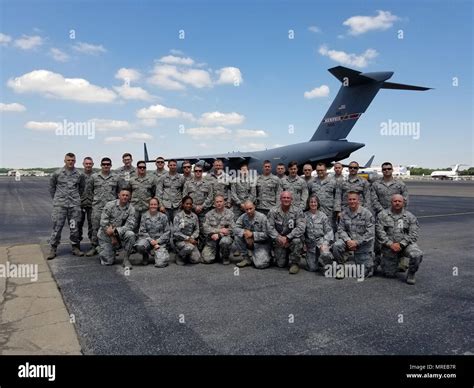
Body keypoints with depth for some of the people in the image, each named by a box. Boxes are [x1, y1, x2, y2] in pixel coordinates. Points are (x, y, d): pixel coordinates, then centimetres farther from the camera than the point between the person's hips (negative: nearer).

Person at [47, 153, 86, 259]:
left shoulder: (79, 175, 4)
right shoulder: (57, 173, 1)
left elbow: (82, 187, 17)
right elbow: (51, 186, 12)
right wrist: (55, 198, 10)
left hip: (74, 205, 1)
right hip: (60, 204, -1)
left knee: (74, 227, 6)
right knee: (57, 226, 0)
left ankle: (75, 248, 16)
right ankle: (53, 249, 9)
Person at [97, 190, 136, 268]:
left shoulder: (131, 209, -7)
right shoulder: (110, 205, -9)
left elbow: (130, 225, -15)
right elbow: (103, 222, -11)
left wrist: (115, 231, -29)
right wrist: (112, 237, -15)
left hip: (119, 234, 1)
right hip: (106, 235, -1)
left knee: (131, 234, -32)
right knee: (107, 262, -8)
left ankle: (126, 259, -15)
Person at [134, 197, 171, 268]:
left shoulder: (163, 216, 1)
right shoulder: (144, 216, 4)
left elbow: (167, 232, 0)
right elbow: (142, 231, -1)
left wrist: (157, 241, -11)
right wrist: (151, 241, -15)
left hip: (160, 241, -1)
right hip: (148, 239, 1)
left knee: (160, 263, -22)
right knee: (139, 246, -36)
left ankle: (162, 253, 15)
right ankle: (145, 255, 2)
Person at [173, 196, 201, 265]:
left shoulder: (194, 216, 6)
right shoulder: (178, 216, -8)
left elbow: (197, 230, 7)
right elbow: (176, 233, -12)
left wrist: (192, 238, -13)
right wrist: (188, 238, -18)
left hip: (191, 241, 4)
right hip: (179, 240, -4)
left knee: (196, 259, -12)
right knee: (189, 247, -36)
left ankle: (186, 254, 20)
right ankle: (180, 256, -4)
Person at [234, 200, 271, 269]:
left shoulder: (262, 217, -17)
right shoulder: (243, 217, -5)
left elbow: (266, 234, -17)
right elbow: (235, 229, -8)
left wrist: (252, 234, -25)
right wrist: (244, 232, -27)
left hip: (262, 244, -4)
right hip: (249, 243, 5)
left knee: (260, 265, -23)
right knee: (237, 237, -20)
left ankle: (266, 256, 14)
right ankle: (248, 256, -3)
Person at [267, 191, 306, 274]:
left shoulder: (298, 211, -8)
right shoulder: (273, 211, -3)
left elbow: (301, 228, -18)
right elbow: (270, 227, -9)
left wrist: (287, 238, -26)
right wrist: (279, 238, -25)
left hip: (292, 239, -1)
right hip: (279, 241, 1)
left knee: (296, 241, -35)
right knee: (281, 264, -8)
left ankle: (295, 263, -11)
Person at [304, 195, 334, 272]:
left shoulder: (322, 216, 2)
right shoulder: (304, 216, 4)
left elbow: (329, 231, -1)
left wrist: (325, 243, -15)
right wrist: (303, 243, -5)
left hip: (321, 239, -1)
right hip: (310, 244, 1)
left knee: (325, 255, -34)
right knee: (312, 268, -8)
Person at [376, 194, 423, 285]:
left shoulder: (410, 217, 3)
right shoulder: (382, 215, 1)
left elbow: (413, 235, -4)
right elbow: (379, 232, -8)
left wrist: (401, 244, -16)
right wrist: (390, 244, -16)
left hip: (406, 244, 0)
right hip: (389, 247, 0)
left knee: (417, 255, -32)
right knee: (390, 274, 2)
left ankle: (411, 274, -4)